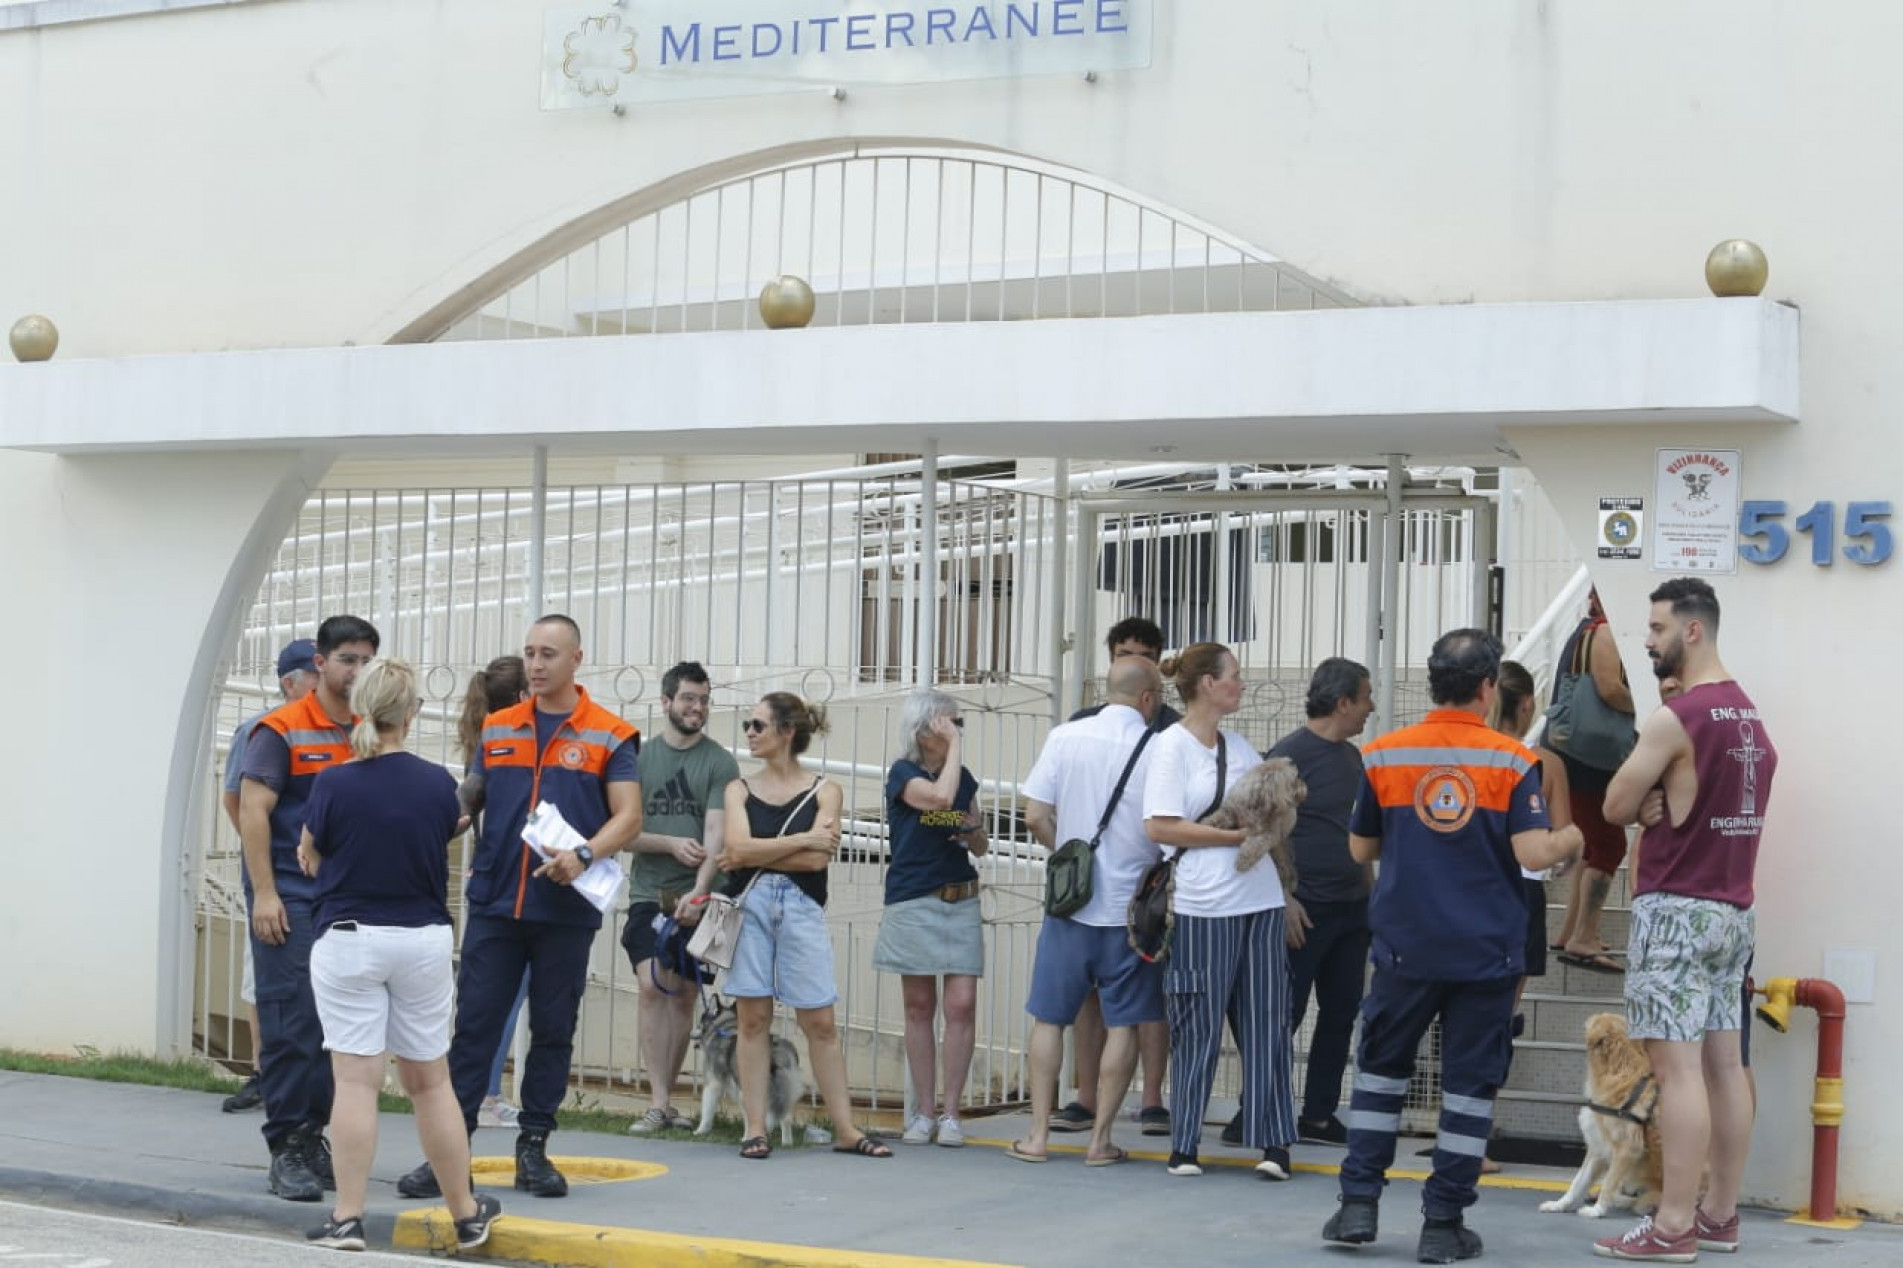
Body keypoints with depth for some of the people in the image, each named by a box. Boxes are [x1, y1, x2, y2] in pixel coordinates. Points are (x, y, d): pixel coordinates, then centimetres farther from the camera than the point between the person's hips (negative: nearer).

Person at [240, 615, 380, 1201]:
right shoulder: (281, 730, -4)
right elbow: (253, 812, -9)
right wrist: (264, 894, -15)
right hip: (291, 896, -5)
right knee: (291, 1023, -7)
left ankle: (314, 1138, 17)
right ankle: (286, 1149, -2)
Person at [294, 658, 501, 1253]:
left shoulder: (332, 785, -10)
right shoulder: (437, 784, -5)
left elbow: (311, 859, 2)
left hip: (348, 941, -2)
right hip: (423, 941, 2)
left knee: (356, 1081, -2)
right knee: (430, 1081, 12)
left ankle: (347, 1218, -2)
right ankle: (466, 1214, 20)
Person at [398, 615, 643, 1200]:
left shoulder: (608, 736, 1)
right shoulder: (497, 729, 11)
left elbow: (628, 818, -4)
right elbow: (466, 801, 15)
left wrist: (585, 854, -20)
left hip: (566, 911, -2)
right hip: (495, 904, 2)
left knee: (553, 1030, 6)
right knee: (474, 1025, -1)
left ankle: (534, 1147, 16)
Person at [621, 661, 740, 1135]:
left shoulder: (720, 763, 2)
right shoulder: (639, 757, 8)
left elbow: (716, 834, -8)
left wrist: (698, 891, -21)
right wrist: (672, 843, -10)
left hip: (697, 897, 0)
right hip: (648, 892, 0)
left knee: (683, 993, 5)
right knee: (652, 986, -13)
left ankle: (666, 1100, 15)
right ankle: (658, 1102, -14)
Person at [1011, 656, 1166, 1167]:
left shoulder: (1065, 737, -3)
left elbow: (1036, 818, -3)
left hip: (1071, 901, 2)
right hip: (1130, 908, -2)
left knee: (1049, 1017, 10)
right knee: (1124, 1023, 7)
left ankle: (1038, 1134, 10)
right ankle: (1100, 1138, 7)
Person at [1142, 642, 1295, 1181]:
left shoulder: (1238, 745, 15)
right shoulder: (1172, 745, -5)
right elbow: (1160, 827, -13)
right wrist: (1237, 836, -14)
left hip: (1261, 901, 6)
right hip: (1204, 908, -6)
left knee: (1266, 1021, 3)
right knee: (1199, 1026, 0)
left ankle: (1272, 1142, 5)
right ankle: (1183, 1147, 9)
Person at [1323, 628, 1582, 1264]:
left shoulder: (1383, 755, -1)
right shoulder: (1511, 761, -7)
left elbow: (1360, 849, 8)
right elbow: (1532, 853, -13)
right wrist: (1570, 840, 8)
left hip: (1406, 948, 2)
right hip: (1485, 950, -1)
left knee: (1381, 1068, 17)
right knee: (1468, 1084, 6)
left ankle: (1359, 1203, 13)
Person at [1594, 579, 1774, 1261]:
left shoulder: (1675, 718, -16)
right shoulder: (1750, 716, 12)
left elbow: (1616, 806, -10)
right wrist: (1667, 801, 0)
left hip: (1677, 909, -9)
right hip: (1734, 909, 9)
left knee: (1678, 1066, -9)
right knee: (1722, 1062, 10)